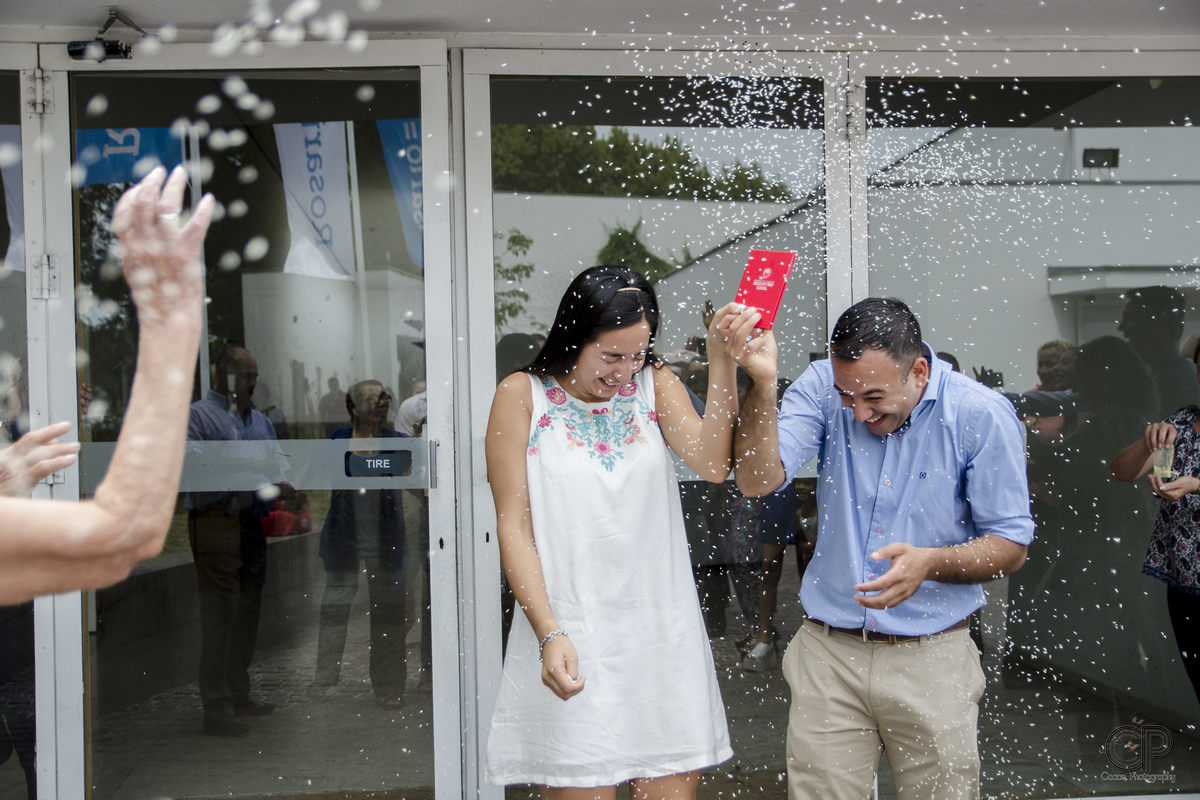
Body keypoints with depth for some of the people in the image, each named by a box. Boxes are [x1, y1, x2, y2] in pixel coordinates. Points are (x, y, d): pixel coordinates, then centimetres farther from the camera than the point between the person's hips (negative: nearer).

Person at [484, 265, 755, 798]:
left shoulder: (656, 384, 6)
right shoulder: (522, 395, 0)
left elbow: (712, 464, -11)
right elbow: (513, 527, -4)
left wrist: (723, 359, -18)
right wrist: (549, 634, -13)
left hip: (662, 631, 3)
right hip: (568, 637, -2)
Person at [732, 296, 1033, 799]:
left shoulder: (982, 415, -10)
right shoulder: (824, 387, -5)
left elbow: (1011, 546, -5)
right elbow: (758, 479, -16)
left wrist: (931, 562, -23)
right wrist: (763, 384, -29)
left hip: (932, 658, -1)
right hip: (828, 650, 1)